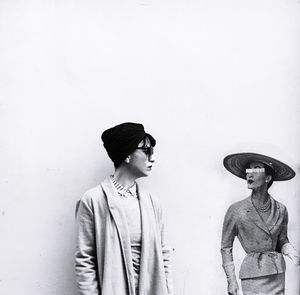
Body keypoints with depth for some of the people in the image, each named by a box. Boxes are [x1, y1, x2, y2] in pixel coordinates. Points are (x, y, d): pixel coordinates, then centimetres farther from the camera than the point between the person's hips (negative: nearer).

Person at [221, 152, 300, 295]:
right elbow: (226, 247, 1)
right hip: (254, 275, -3)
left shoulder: (280, 209, 3)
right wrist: (231, 280, -4)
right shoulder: (236, 210, -7)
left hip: (278, 275, 4)